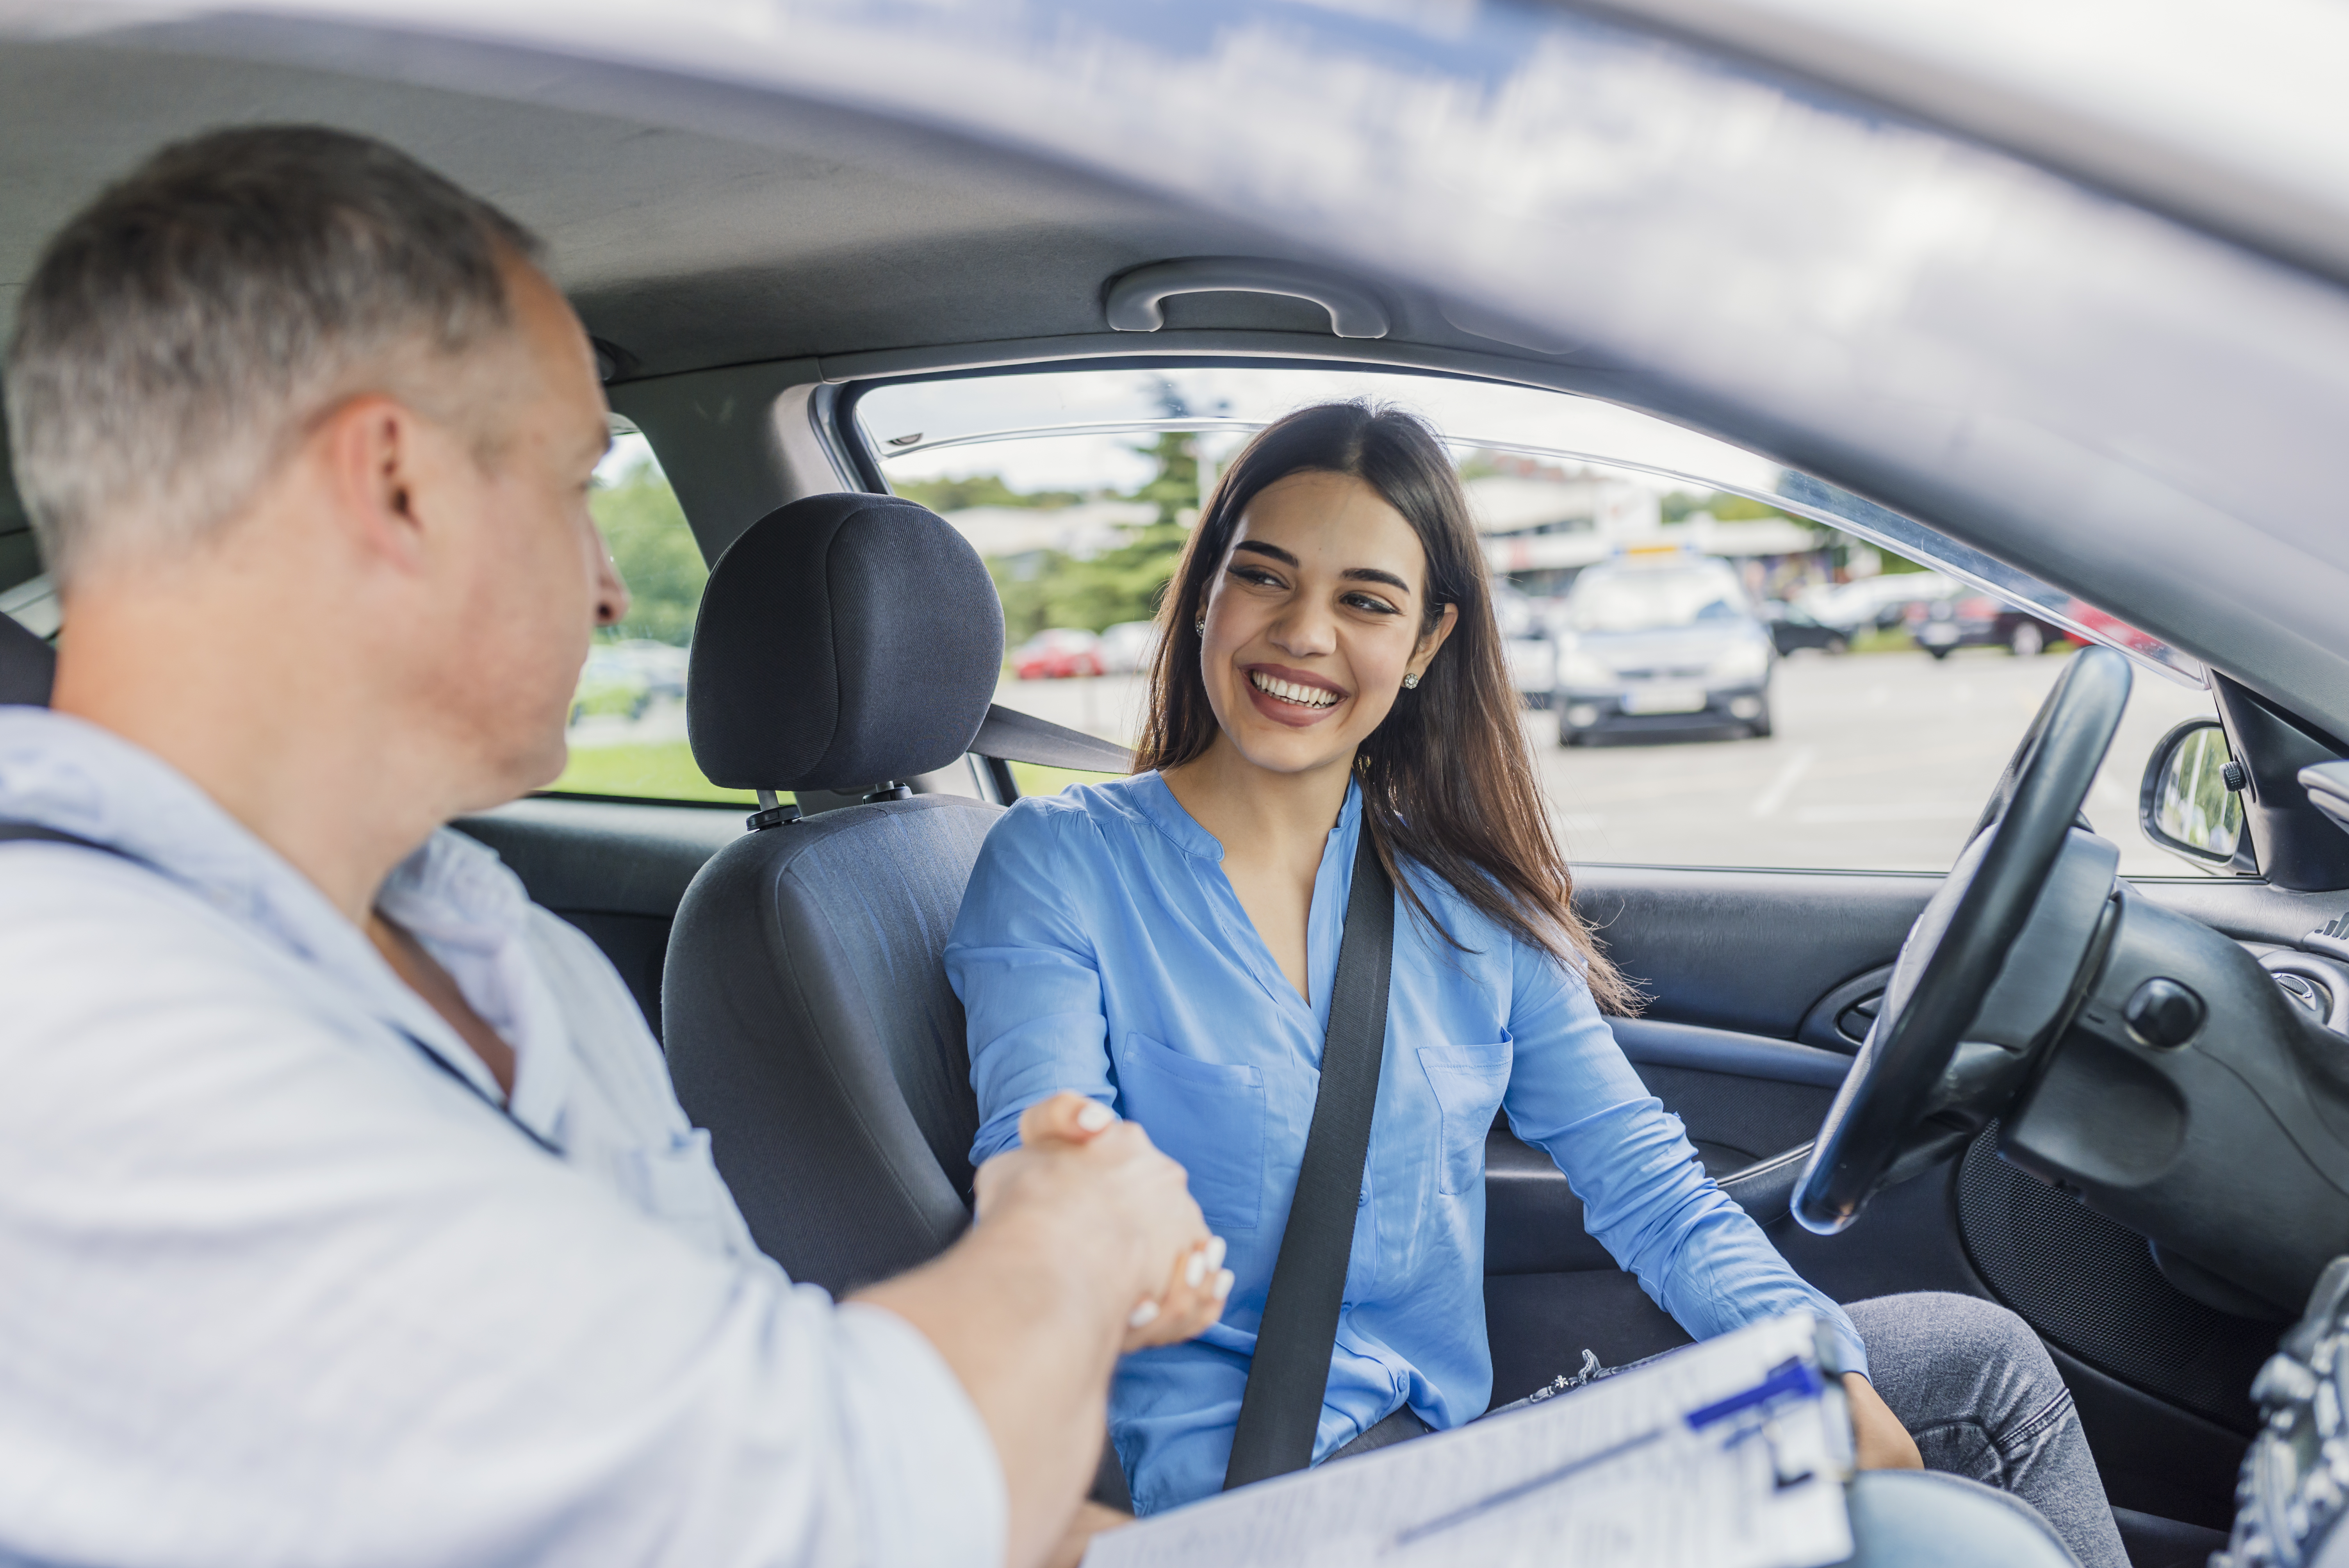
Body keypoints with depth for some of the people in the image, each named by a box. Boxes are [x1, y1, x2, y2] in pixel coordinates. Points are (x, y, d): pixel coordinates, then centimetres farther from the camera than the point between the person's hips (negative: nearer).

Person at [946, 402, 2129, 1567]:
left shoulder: (1466, 899, 8)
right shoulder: (1061, 865, -5)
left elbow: (1640, 1176, 6)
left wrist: (1824, 1374, -9)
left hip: (1478, 1438, 6)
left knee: (1978, 1356, 3)